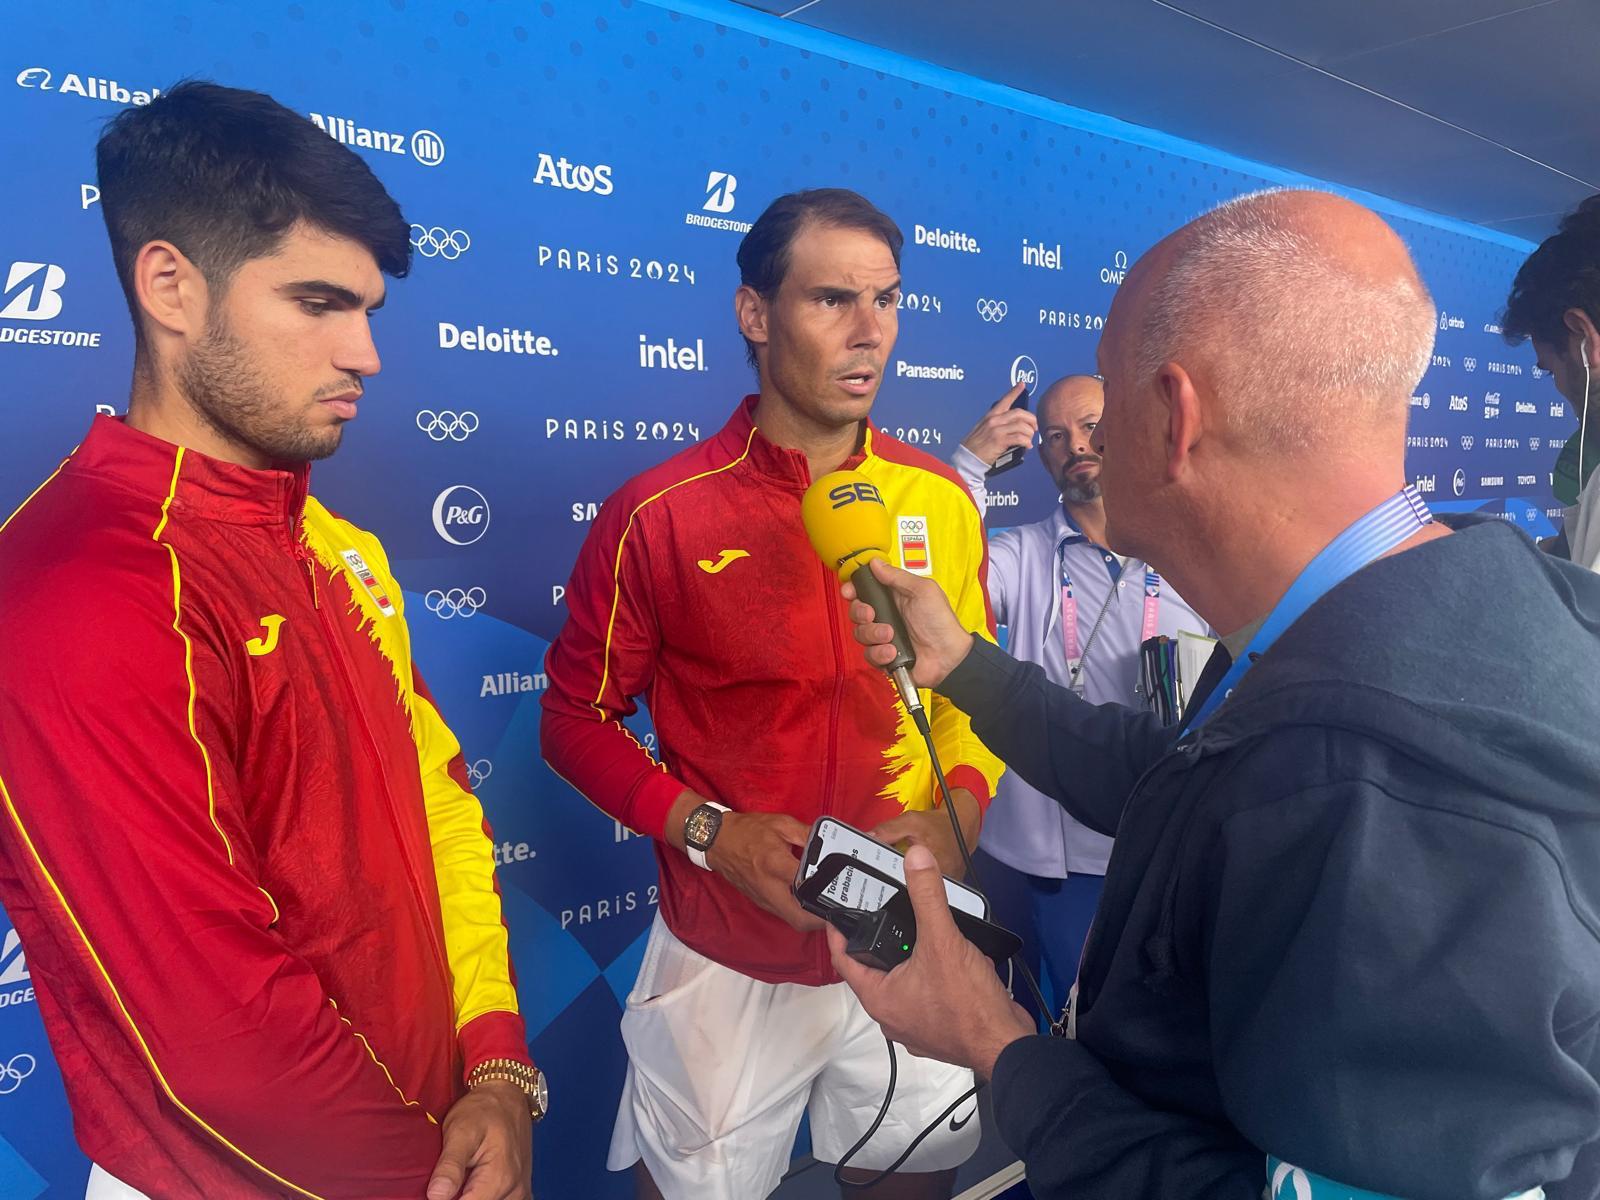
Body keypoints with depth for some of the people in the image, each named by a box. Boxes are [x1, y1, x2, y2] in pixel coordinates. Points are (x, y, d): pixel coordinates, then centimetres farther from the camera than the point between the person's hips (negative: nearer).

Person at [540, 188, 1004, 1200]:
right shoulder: (658, 513, -12)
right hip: (727, 962, -2)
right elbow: (578, 717, -4)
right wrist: (708, 831, -17)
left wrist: (960, 810, -10)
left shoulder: (940, 501, -3)